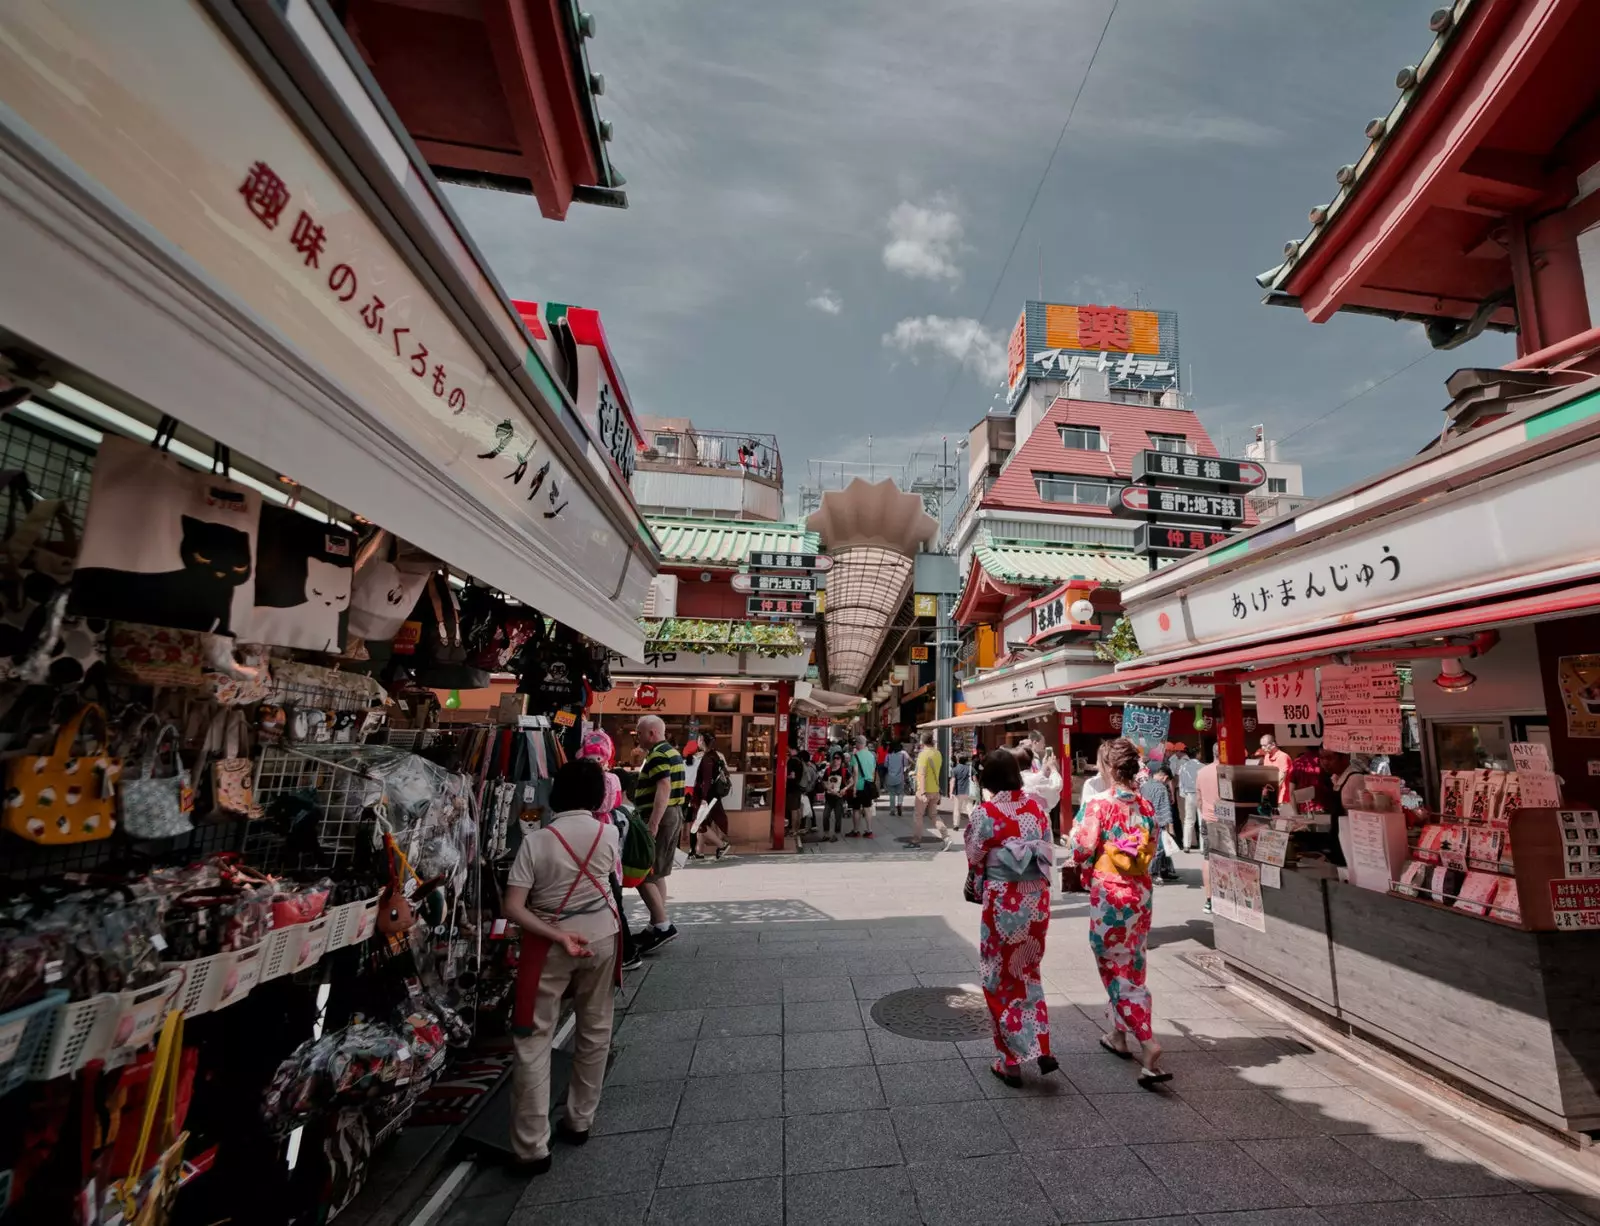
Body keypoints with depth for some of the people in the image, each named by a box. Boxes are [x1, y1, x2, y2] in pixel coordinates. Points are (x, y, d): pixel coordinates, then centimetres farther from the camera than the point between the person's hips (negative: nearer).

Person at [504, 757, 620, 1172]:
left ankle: (532, 1148, 16)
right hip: (600, 938, 3)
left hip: (548, 946, -2)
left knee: (533, 1040, 11)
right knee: (594, 1032, 20)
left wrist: (557, 936, -17)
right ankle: (579, 1121, 35)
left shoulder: (536, 840, -16)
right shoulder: (608, 833, -10)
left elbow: (512, 907, -18)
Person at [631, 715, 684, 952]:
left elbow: (664, 789, -26)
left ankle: (663, 925, -6)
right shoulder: (673, 752, 16)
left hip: (660, 817, -10)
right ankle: (656, 925, 21)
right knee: (657, 873, 16)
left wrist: (652, 824, -29)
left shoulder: (657, 755, -15)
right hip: (674, 814, 10)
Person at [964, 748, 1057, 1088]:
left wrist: (979, 887, 12)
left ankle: (1011, 1061, 22)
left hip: (1003, 901, -5)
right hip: (1037, 898, 5)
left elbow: (975, 861, -8)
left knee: (1001, 978, 12)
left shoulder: (984, 813, -15)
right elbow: (1049, 853, 6)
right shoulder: (1037, 808, -1)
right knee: (1028, 972, 24)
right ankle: (1042, 1049, 22)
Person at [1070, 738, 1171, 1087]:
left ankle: (1148, 1044, -3)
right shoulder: (1146, 805, 1)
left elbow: (1082, 853, -15)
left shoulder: (1100, 805, -17)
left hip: (1109, 893, -7)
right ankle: (1119, 1035, 33)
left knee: (1118, 969, 4)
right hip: (1141, 892, 7)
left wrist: (1076, 835, 5)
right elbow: (1152, 851, 11)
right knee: (1130, 966, 18)